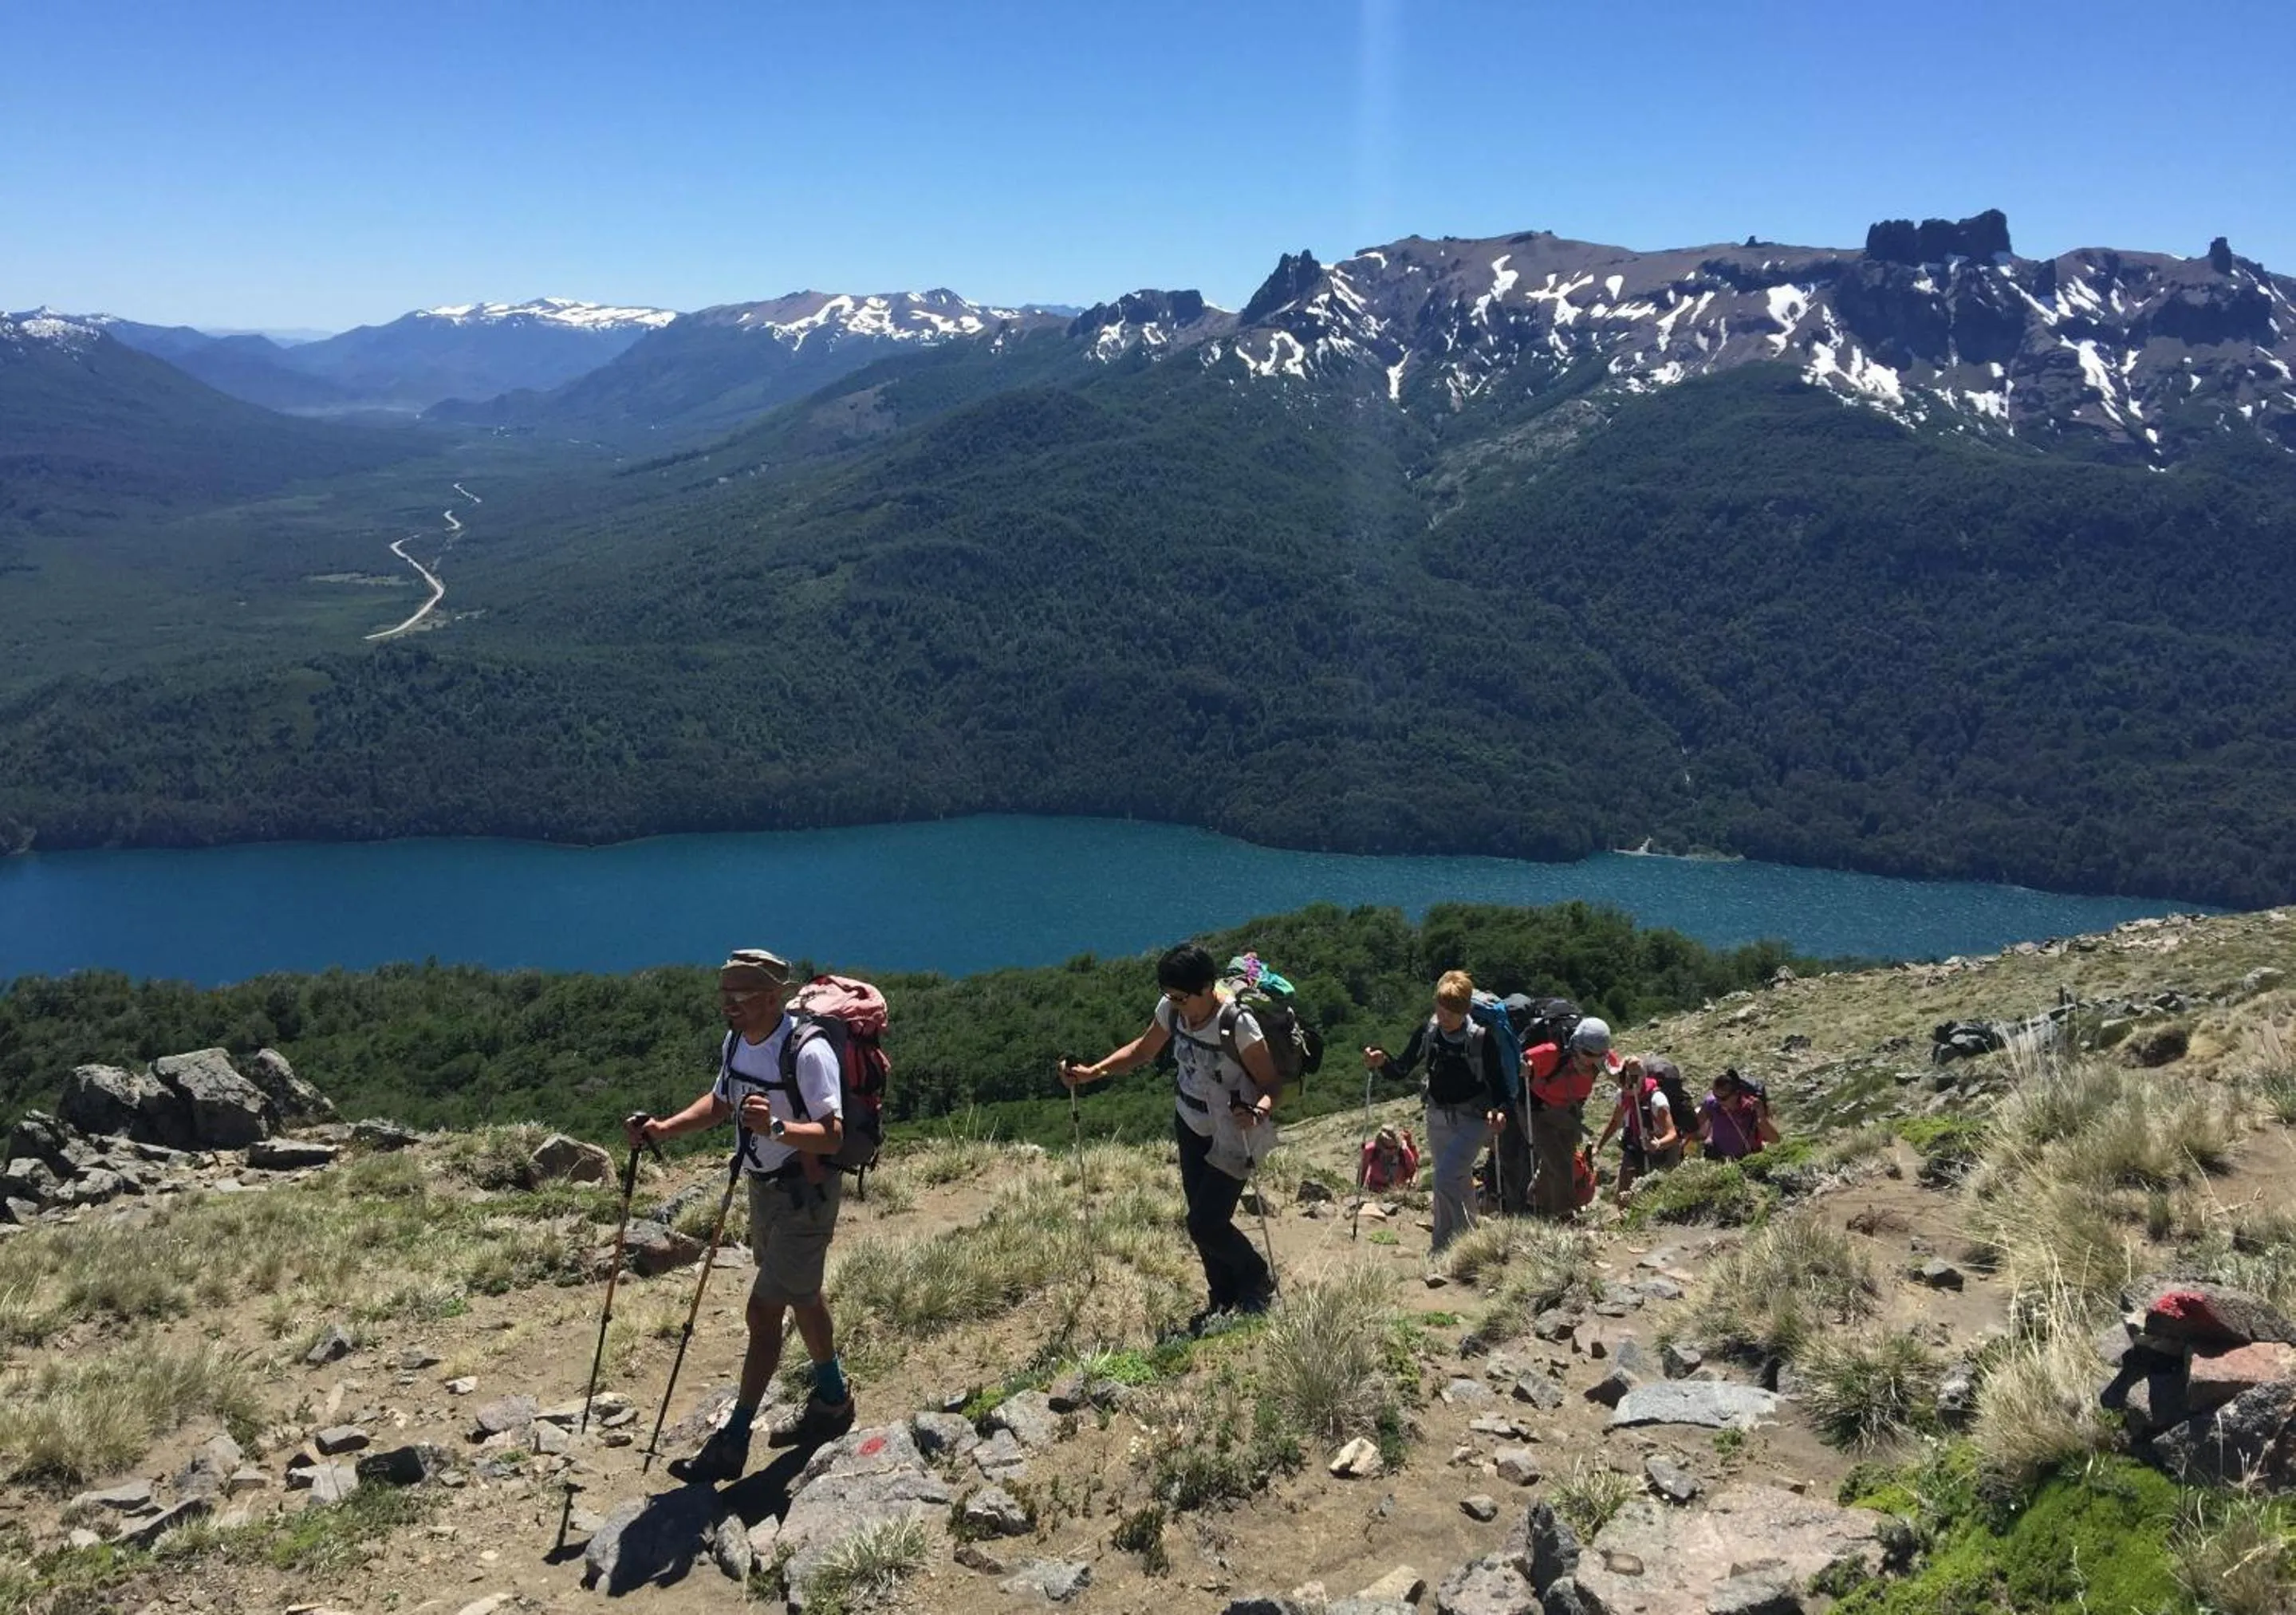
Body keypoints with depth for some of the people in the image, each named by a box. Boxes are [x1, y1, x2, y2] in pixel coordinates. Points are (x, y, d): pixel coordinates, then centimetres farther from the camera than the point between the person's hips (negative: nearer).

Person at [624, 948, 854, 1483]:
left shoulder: (809, 1052, -27)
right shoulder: (736, 1042, -1)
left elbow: (832, 1136, -31)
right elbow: (720, 1101, 16)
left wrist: (776, 1126, -47)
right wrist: (665, 1127, 2)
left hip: (805, 1194, -9)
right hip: (763, 1188, 9)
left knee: (763, 1311, -6)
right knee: (800, 1298, 21)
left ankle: (733, 1443, 3)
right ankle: (832, 1402, 39)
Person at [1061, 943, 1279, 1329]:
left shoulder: (1238, 1025, -29)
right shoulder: (1172, 1010, -11)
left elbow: (1272, 1082, -20)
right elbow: (1143, 1050, 7)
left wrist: (1259, 1110, -42)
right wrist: (1092, 1072, -5)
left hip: (1231, 1136, -6)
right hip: (1191, 1125, 6)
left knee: (1205, 1225, -6)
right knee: (1201, 1218, 14)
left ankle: (1259, 1283, 21)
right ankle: (1223, 1299, 35)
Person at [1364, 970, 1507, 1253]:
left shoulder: (1482, 1038, -19)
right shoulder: (1428, 1030, -8)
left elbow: (1497, 1082, -13)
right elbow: (1402, 1068, -3)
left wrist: (1498, 1111, -32)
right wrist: (1382, 1061, -24)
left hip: (1472, 1118, -5)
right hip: (1438, 1116, 5)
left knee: (1446, 1178, -20)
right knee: (1460, 1182, 19)